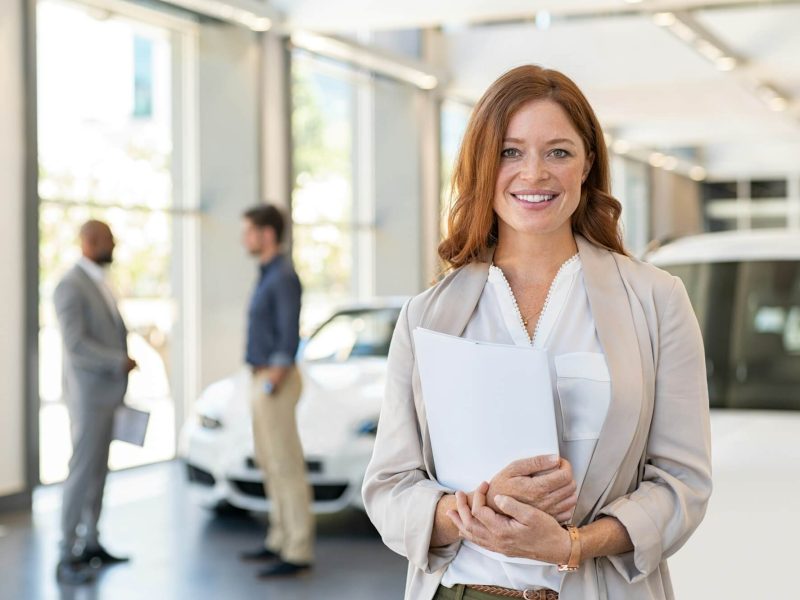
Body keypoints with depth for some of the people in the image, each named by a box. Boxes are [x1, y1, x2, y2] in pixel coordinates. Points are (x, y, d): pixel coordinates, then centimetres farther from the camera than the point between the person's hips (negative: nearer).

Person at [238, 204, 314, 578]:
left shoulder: (284, 277, -15)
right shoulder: (268, 275, 15)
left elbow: (289, 338, -20)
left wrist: (271, 387, -20)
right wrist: (262, 387, 17)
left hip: (275, 384, -10)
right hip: (263, 380, 10)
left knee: (287, 466, -7)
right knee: (270, 463, 15)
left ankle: (298, 552, -4)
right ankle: (280, 540, 24)